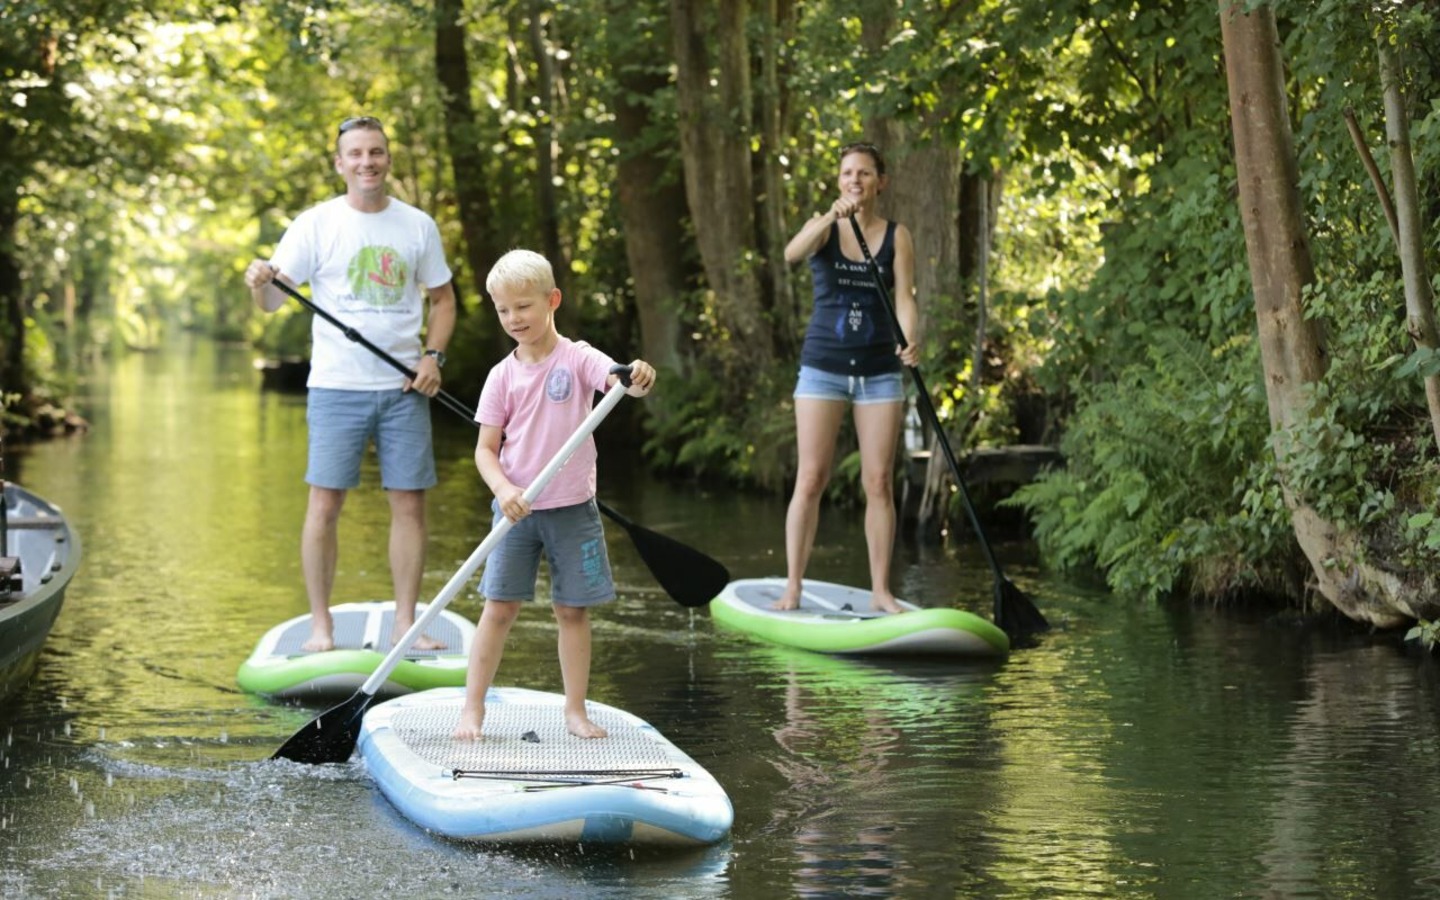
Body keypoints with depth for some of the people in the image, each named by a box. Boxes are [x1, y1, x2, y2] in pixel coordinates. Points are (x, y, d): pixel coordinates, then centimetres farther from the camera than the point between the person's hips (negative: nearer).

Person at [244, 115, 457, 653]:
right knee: (325, 505, -4)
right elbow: (273, 301, -5)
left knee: (409, 504, 2)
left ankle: (405, 623, 11)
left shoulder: (418, 226, 7)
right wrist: (261, 282, -28)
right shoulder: (316, 224, 0)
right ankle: (320, 625, 4)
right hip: (337, 387, -2)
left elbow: (443, 299, 16)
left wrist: (433, 355, 1)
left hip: (403, 388, 2)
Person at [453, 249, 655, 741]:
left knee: (573, 610, 5)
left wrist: (639, 378, -46)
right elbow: (485, 447, 1)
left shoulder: (576, 359, -4)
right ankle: (473, 706, 4)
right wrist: (502, 489, -18)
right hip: (515, 509, 1)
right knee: (499, 607, -2)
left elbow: (620, 379, -22)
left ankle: (575, 710, 14)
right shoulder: (503, 375, 1)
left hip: (572, 509, -1)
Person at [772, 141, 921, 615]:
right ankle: (793, 586, 0)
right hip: (823, 366, -1)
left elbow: (904, 298, -8)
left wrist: (909, 341, -27)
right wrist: (830, 218, -38)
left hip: (879, 371, 1)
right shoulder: (823, 228, 1)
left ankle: (881, 591, 8)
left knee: (879, 482, 2)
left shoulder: (897, 236, 3)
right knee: (811, 479, -5)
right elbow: (792, 254, -22)